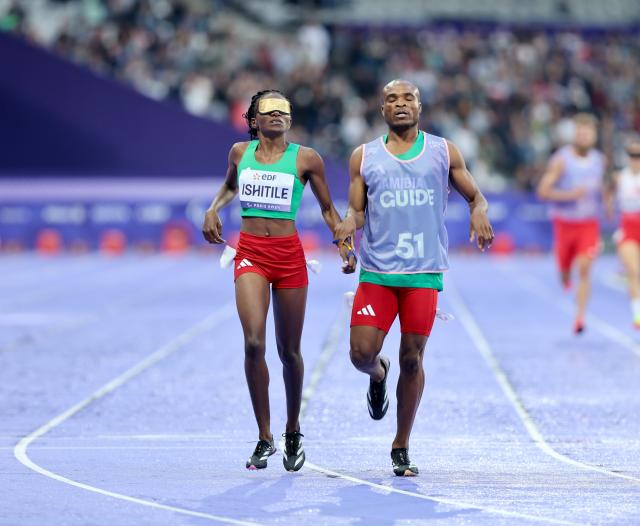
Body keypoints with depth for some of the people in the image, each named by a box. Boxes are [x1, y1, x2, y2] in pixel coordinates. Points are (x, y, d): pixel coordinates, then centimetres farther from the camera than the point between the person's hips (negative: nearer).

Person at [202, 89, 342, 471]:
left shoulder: (306, 159, 1)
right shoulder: (240, 152, 8)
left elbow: (328, 209, 10)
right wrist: (213, 209, 11)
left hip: (289, 254, 0)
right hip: (250, 253, 1)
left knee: (289, 350, 7)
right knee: (254, 342, -17)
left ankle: (293, 432, 29)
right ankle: (265, 437, -8)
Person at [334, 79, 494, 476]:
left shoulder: (444, 152, 9)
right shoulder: (364, 157, 10)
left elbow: (475, 195, 14)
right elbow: (356, 211, 11)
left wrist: (479, 213, -10)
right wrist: (348, 225, -13)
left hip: (425, 272, -1)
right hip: (376, 271, 1)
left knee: (412, 358, -1)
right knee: (362, 353, -9)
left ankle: (402, 448, 12)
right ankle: (379, 374, 30)